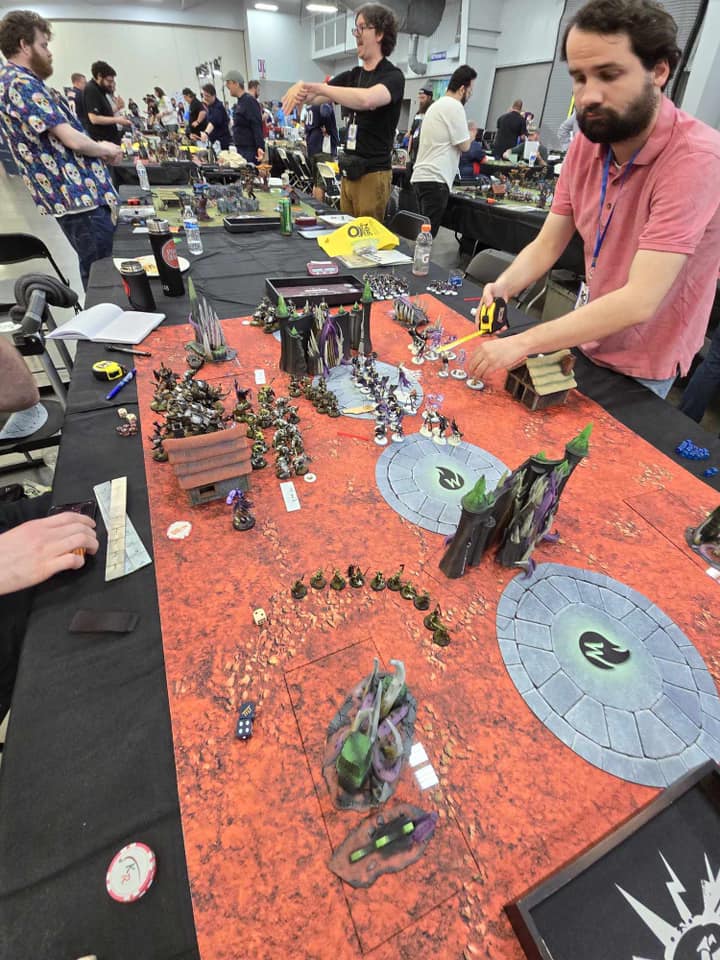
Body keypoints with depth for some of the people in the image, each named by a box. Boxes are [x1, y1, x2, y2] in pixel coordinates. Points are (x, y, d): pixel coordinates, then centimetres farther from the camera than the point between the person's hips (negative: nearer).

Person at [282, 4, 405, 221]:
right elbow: (314, 97, 11)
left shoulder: (393, 76, -5)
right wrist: (301, 88, -13)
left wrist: (319, 87, -24)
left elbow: (367, 99, -27)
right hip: (349, 172, 7)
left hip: (373, 174, -7)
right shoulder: (352, 76, 18)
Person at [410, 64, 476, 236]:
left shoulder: (436, 105, 22)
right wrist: (471, 136, 14)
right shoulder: (455, 106, -7)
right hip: (435, 179, -10)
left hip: (421, 176, 10)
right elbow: (464, 146, -6)